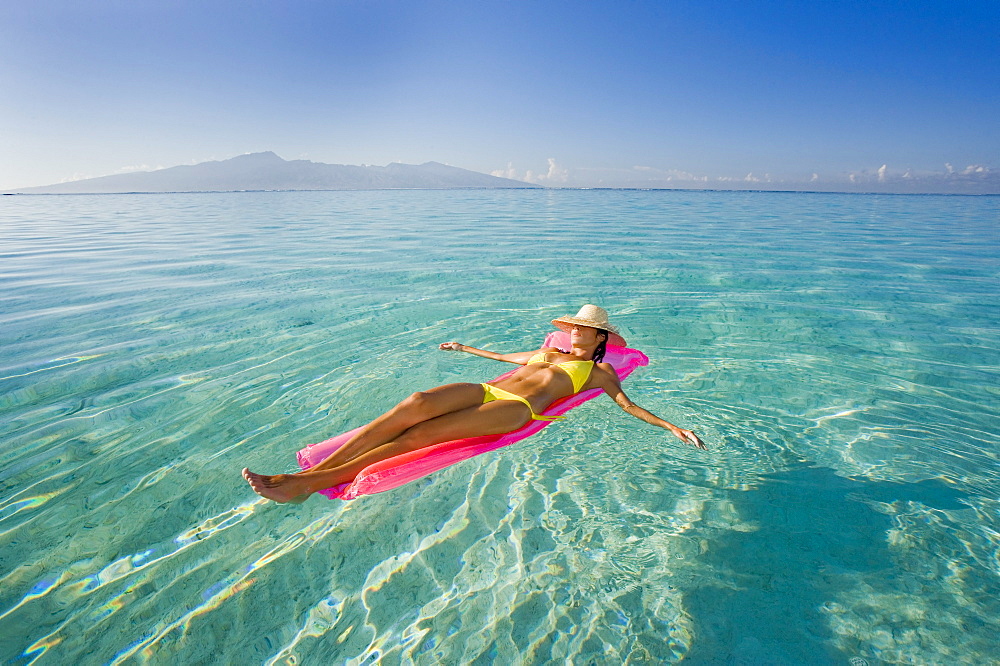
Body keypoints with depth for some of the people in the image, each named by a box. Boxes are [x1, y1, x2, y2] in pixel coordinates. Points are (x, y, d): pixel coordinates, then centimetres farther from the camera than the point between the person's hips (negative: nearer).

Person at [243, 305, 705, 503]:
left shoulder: (599, 371, 19)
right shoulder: (548, 353, 33)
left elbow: (628, 406, 12)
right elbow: (507, 357, 45)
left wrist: (672, 428, -1)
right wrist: (467, 348, 57)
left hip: (516, 409, -5)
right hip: (486, 390, 5)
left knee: (419, 436, -25)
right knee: (415, 404, -25)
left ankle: (309, 484, -28)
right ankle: (313, 469, -27)